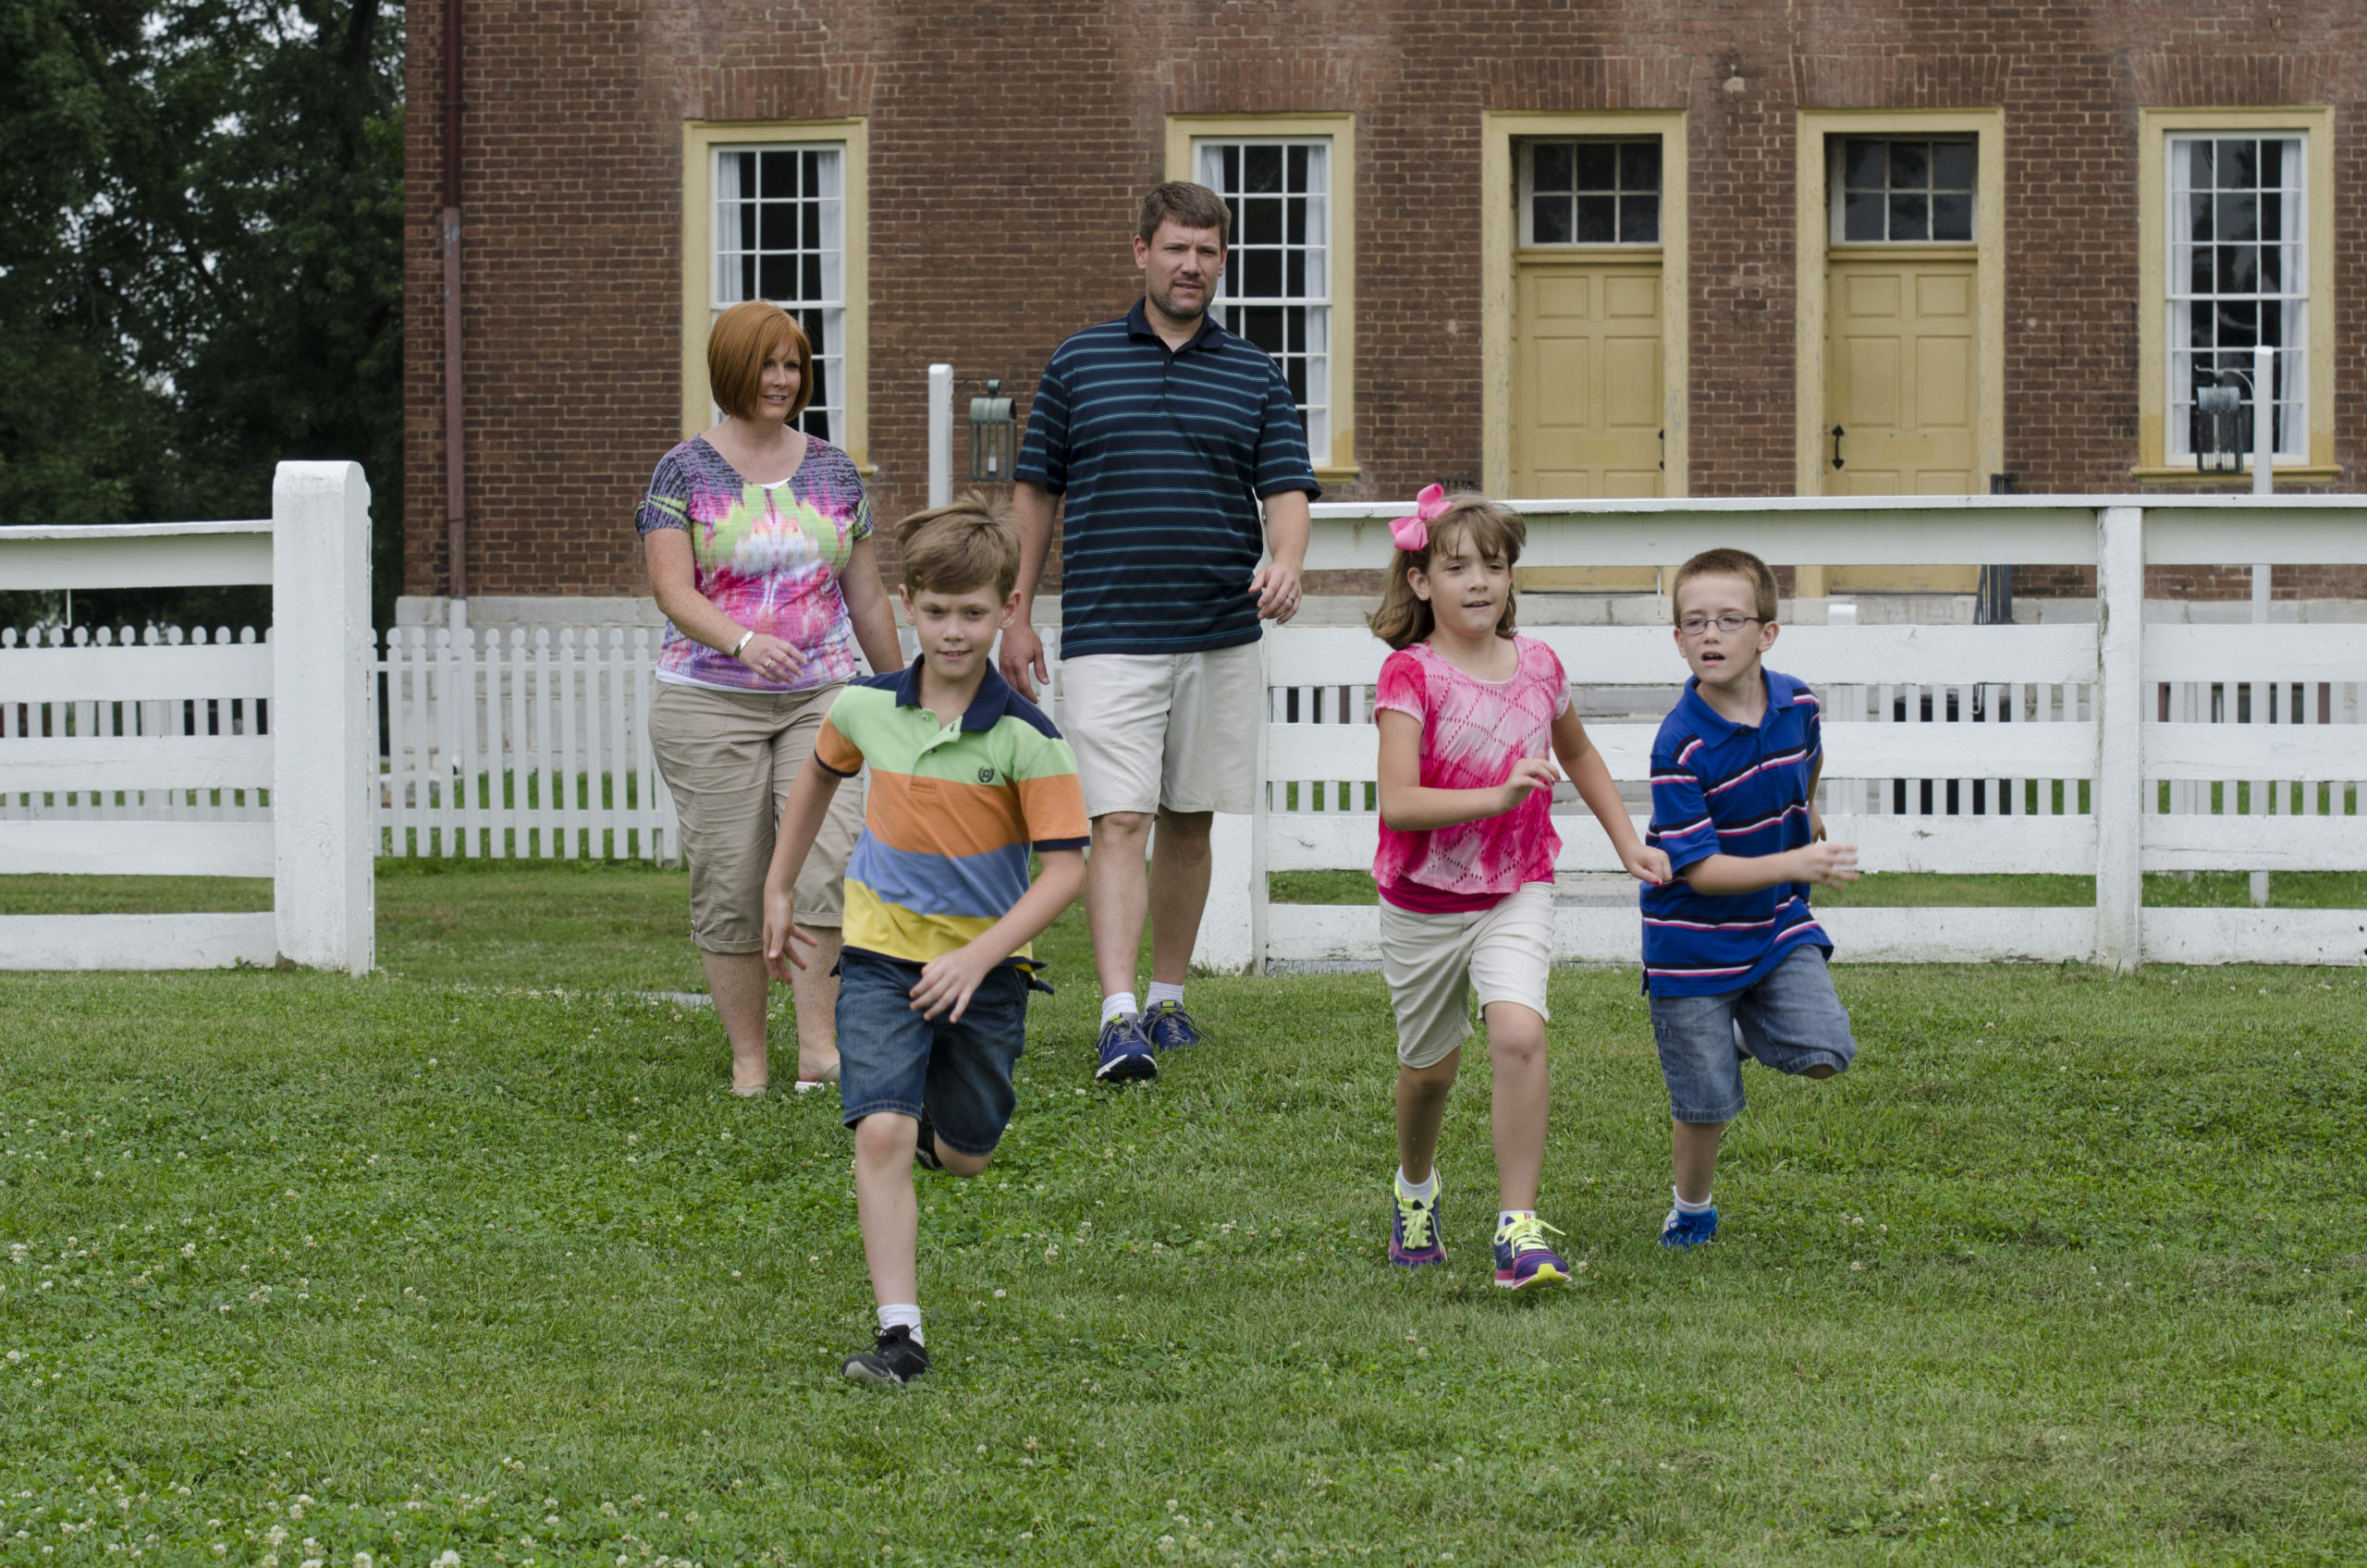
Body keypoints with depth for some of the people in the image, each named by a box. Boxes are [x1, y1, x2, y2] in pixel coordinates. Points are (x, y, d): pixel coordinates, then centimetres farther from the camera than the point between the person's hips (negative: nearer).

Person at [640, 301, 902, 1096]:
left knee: (831, 857, -16)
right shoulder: (685, 472, 0)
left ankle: (819, 1046, -14)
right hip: (711, 706, -2)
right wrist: (743, 642, -28)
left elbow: (867, 596, 16)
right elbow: (673, 591, -10)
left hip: (820, 701, 2)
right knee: (729, 885, -2)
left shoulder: (833, 472, 10)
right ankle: (748, 1063, 7)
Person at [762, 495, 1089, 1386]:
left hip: (987, 961, -1)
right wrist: (780, 889, 22)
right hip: (882, 950, 1)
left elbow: (1066, 866, -17)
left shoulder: (1025, 737, -16)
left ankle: (936, 1127, 51)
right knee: (880, 1133, -18)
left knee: (963, 1157, 13)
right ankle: (899, 1331, -17)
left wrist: (979, 957, -26)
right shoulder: (866, 707, -5)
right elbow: (821, 775, 18)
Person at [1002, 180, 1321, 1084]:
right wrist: (1017, 614, 6)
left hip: (1221, 637, 2)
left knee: (1189, 824, 10)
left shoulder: (1255, 376, 9)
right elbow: (1037, 491, 10)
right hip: (1106, 636, -2)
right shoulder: (1080, 363, 6)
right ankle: (1118, 1019, -19)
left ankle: (1168, 998, 23)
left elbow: (1287, 486, 1)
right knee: (1120, 824, -12)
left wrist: (1285, 561, -21)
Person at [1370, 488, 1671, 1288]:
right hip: (1424, 900, -2)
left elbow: (1578, 755, 21)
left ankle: (1519, 1230, -21)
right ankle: (1415, 1187, 48)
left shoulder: (1537, 665, -1)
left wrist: (1629, 845, 19)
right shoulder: (1411, 676, -15)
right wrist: (1500, 795, -35)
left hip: (1517, 893, 2)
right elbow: (1399, 803, -26)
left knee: (1518, 1035, -23)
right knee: (1430, 1065, 15)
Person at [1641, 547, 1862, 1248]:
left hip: (1778, 925, 4)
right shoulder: (1681, 744, -25)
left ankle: (1746, 1033, 19)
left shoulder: (1795, 703, -8)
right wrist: (1797, 864, -35)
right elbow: (1698, 869, -26)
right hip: (1695, 942, -4)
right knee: (1705, 1103, 2)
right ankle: (1692, 1209, 30)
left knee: (1823, 1054, -14)